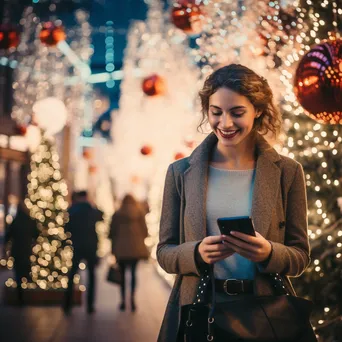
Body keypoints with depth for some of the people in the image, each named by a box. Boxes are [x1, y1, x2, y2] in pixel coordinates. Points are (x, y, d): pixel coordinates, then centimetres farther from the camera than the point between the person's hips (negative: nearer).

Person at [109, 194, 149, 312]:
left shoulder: (117, 214, 4)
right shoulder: (139, 212, 2)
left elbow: (112, 232, 5)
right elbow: (144, 230, 2)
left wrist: (113, 248, 13)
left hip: (120, 248, 0)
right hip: (135, 247, 0)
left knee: (122, 273, 7)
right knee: (133, 272, 3)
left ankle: (123, 300, 5)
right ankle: (132, 297, -13)